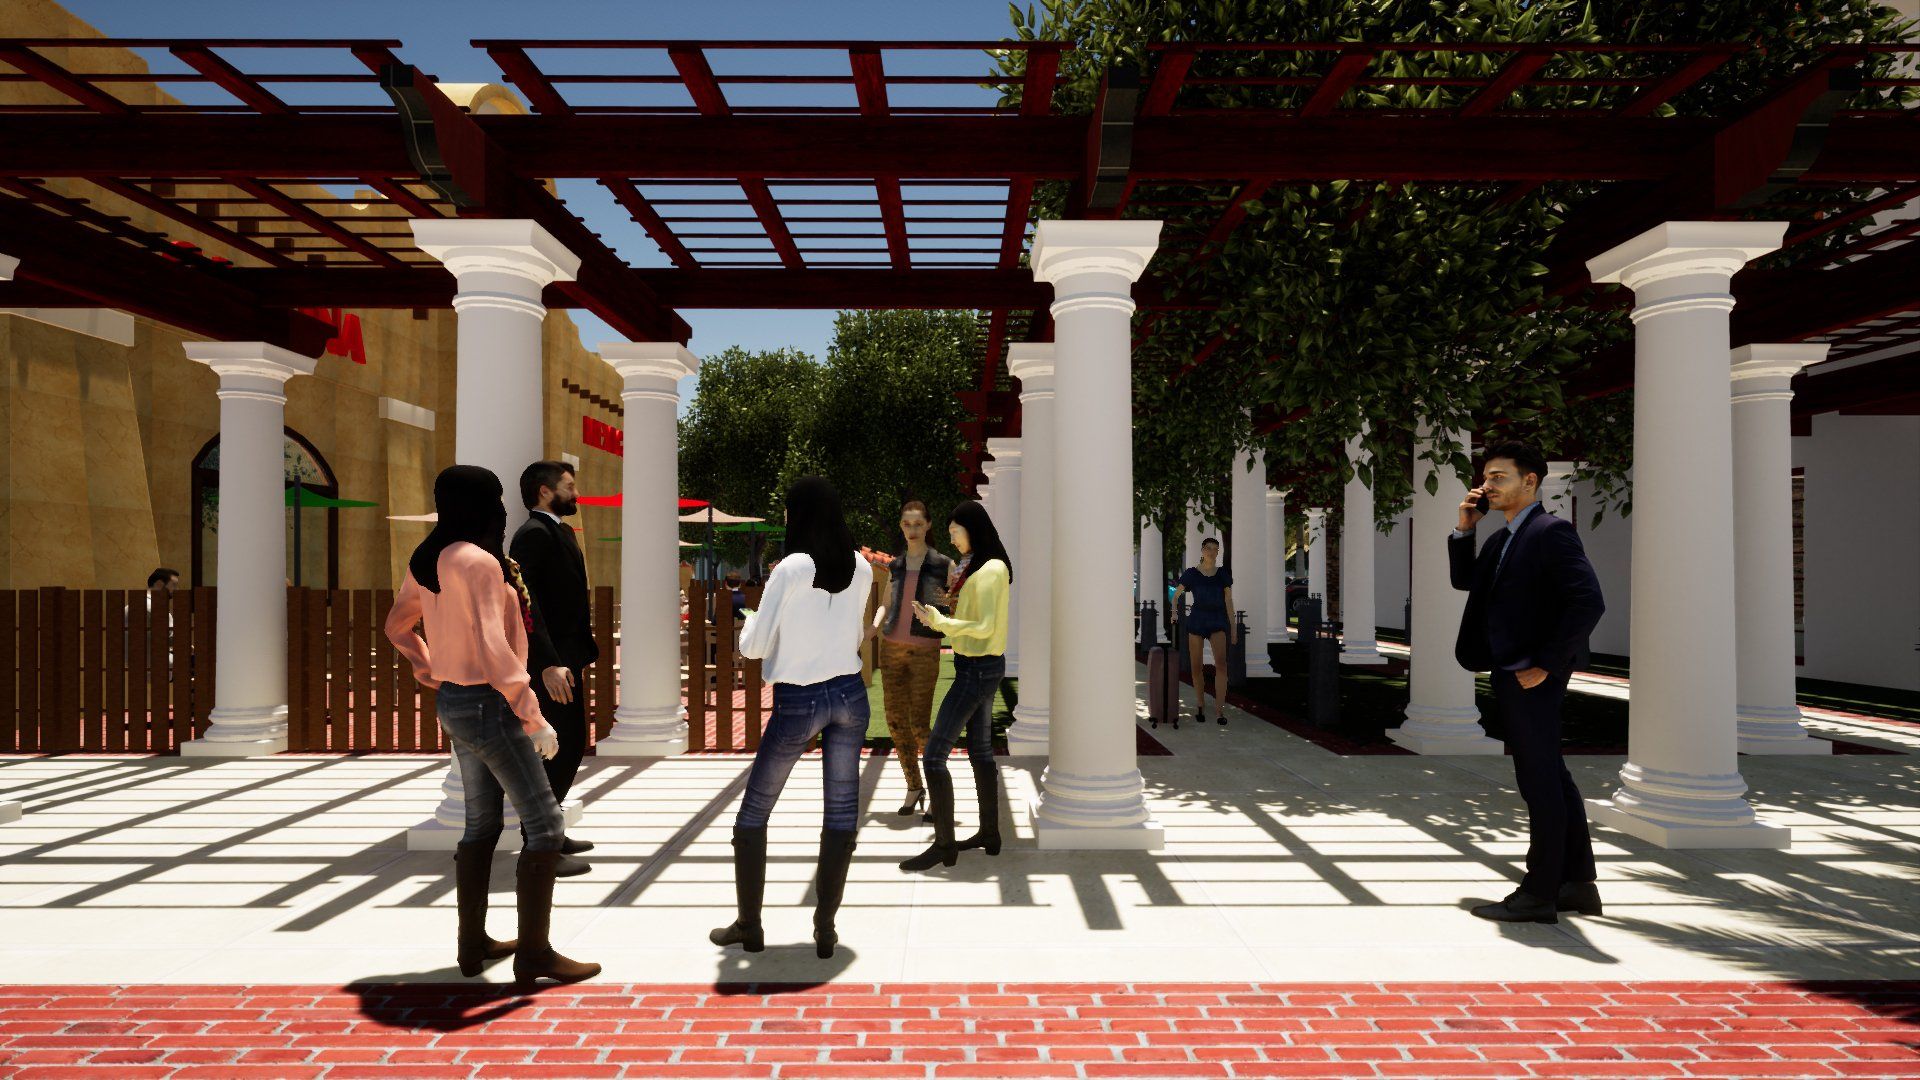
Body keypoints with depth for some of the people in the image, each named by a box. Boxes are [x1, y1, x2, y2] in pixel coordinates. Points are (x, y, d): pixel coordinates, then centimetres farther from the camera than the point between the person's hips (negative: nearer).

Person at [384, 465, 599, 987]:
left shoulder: (427, 561, 8)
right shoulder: (479, 561, -20)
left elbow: (397, 625, 23)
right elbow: (493, 649, -26)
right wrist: (534, 719, -23)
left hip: (453, 703, 10)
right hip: (486, 705, -9)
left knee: (482, 823, 18)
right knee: (544, 821, -3)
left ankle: (473, 944, 27)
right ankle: (534, 954, 2)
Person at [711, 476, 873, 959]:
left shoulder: (790, 569, -14)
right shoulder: (861, 568, 0)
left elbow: (754, 646, -9)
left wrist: (750, 620, 11)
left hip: (797, 701, -4)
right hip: (849, 694, 4)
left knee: (753, 812, 12)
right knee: (841, 812, 10)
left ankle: (748, 926, 20)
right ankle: (825, 928, 13)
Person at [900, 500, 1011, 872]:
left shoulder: (991, 570, -18)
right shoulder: (976, 567, 12)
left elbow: (985, 627, -21)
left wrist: (938, 621, -19)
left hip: (978, 670, -11)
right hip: (979, 666, 11)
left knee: (933, 755, -9)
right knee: (980, 750, 17)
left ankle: (944, 845, -2)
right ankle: (989, 834, 26)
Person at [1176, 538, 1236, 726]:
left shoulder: (1224, 573, 9)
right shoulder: (1191, 573, 4)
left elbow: (1228, 601, 10)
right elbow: (1176, 596, 8)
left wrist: (1233, 626, 8)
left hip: (1218, 620, 0)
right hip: (1197, 620, 0)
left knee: (1221, 663, -17)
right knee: (1197, 666, 2)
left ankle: (1220, 709, -20)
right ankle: (1200, 705, 18)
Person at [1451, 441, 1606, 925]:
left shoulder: (1550, 532, -13)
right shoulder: (1502, 540, 16)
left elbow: (1588, 602, -21)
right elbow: (1465, 580, 24)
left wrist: (1545, 665, -20)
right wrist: (1464, 529, 11)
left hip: (1532, 677, -10)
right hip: (1510, 673, 10)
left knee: (1540, 780, -1)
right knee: (1551, 777, 16)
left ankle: (1539, 894, 8)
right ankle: (1578, 884, 27)